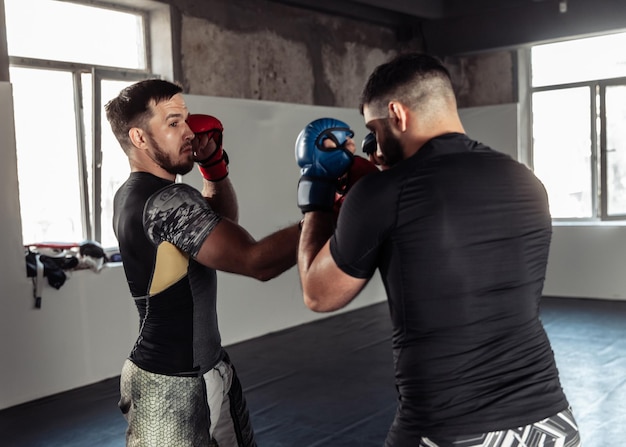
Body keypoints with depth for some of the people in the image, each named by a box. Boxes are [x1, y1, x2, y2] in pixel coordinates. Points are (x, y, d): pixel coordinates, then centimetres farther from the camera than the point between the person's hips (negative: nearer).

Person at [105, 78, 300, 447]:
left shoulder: (134, 194, 7)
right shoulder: (165, 202, -24)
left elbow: (222, 221, 17)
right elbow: (257, 262, -31)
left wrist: (215, 163, 2)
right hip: (171, 388, -9)